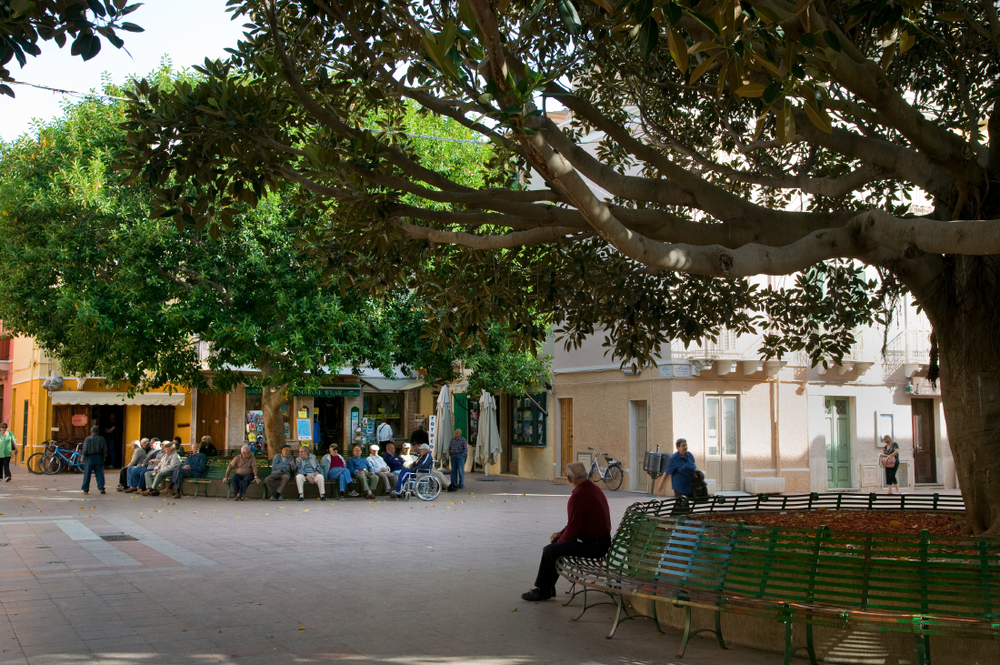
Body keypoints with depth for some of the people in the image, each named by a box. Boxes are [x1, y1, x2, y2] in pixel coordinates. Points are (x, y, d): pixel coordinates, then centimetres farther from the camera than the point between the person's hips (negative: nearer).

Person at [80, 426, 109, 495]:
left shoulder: (87, 439, -8)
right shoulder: (101, 439, 1)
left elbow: (85, 450, -11)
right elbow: (105, 449, 2)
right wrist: (105, 456, 14)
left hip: (90, 458, -2)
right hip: (99, 458, 2)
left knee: (87, 474, 6)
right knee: (100, 474, 5)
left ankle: (85, 489, 9)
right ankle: (101, 488, 0)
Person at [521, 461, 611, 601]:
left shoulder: (577, 496, -22)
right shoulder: (594, 488, 10)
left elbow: (573, 528, -20)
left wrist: (560, 540, -2)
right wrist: (561, 533, 14)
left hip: (592, 546, -10)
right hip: (602, 541, 10)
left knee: (549, 550, -8)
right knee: (556, 543, 21)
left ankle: (542, 591, 6)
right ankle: (548, 587, 25)